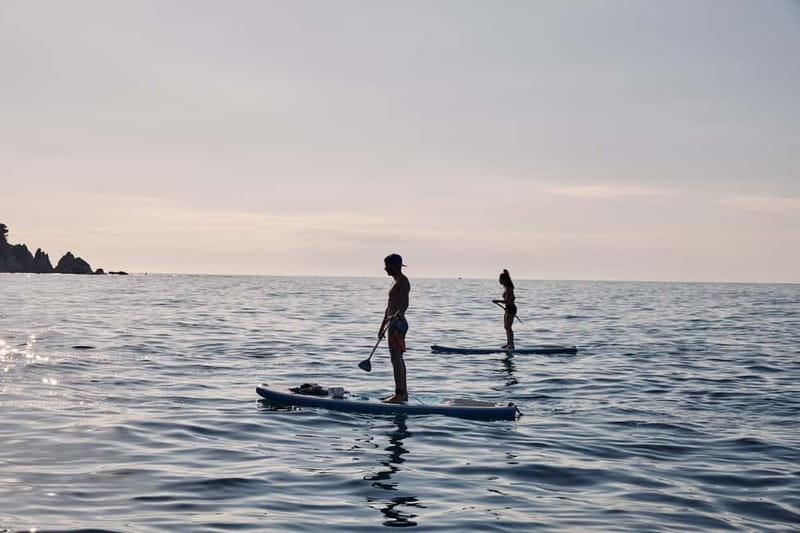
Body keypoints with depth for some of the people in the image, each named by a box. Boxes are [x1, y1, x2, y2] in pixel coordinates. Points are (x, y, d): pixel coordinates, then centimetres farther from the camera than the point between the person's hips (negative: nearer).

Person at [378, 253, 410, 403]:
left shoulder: (403, 281, -12)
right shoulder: (396, 282, 20)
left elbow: (405, 304, -25)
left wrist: (396, 315, -42)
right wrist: (382, 325, 27)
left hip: (397, 323, -11)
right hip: (394, 324, 11)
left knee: (396, 358, -12)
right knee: (398, 359, 12)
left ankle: (400, 394, -14)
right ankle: (403, 393, 18)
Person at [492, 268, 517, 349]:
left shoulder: (508, 288, -19)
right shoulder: (506, 287, 11)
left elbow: (507, 301, -26)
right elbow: (513, 298, 23)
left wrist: (498, 301, -21)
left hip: (511, 309, -10)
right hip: (508, 309, 10)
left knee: (508, 327, -9)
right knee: (506, 327, 17)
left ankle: (511, 345, -7)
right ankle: (508, 343, 27)